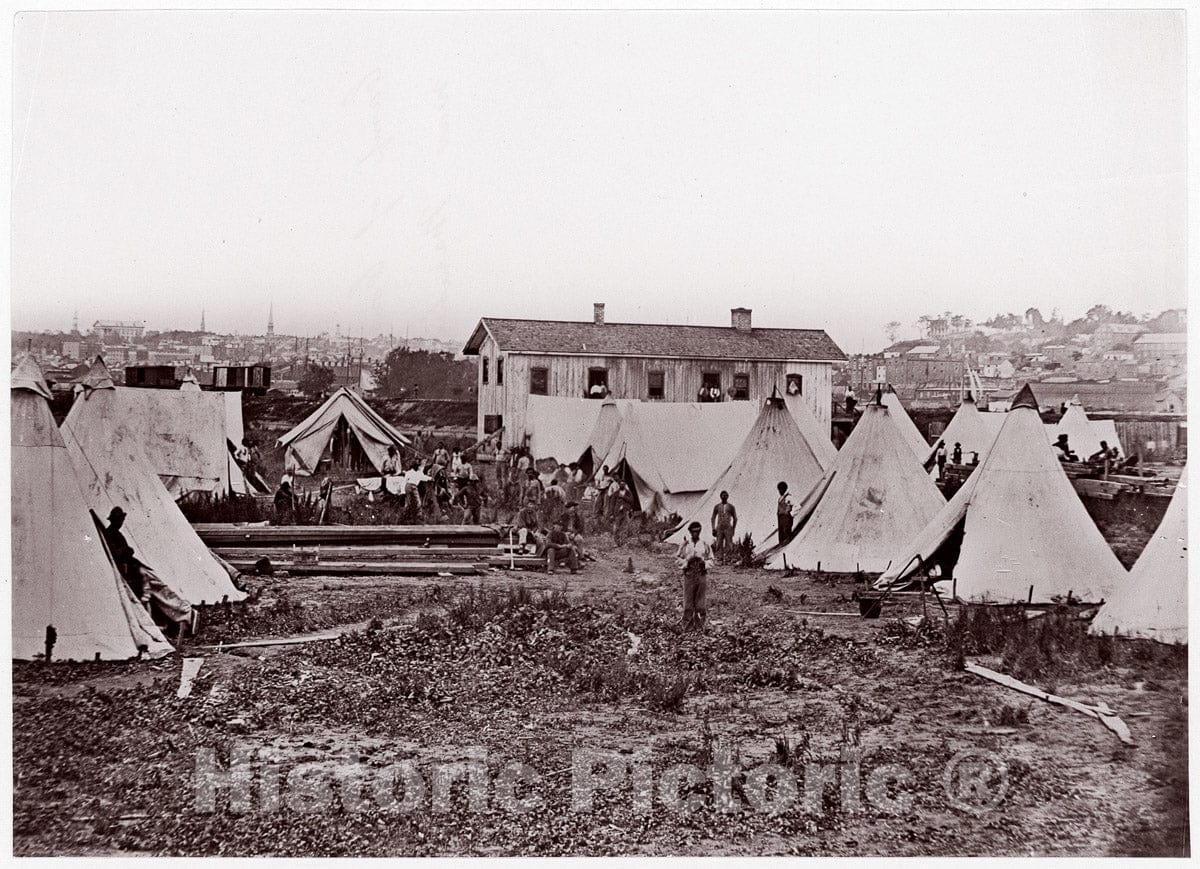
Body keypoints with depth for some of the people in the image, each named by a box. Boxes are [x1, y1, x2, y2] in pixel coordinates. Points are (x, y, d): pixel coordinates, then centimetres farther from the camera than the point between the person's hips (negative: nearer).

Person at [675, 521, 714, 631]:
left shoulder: (705, 544, 7)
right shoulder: (684, 545, 5)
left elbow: (711, 560, 10)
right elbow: (677, 560, 4)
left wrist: (704, 563, -10)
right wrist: (688, 561, -12)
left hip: (702, 575, 1)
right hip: (689, 576, -1)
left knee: (701, 603, 1)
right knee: (688, 602, -1)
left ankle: (700, 624, 12)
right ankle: (688, 625, 6)